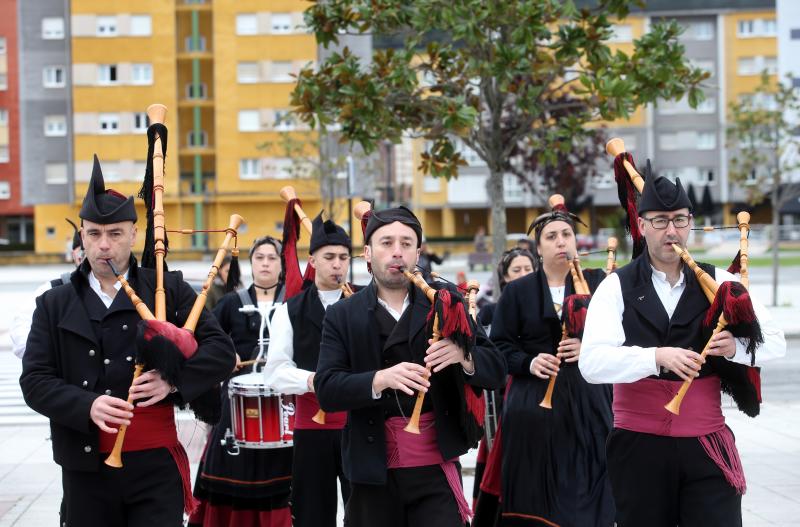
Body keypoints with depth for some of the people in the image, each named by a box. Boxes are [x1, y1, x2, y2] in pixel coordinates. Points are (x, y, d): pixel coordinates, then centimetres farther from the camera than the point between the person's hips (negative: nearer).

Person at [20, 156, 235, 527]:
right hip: (86, 468, 2)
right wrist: (87, 405, -18)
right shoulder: (55, 305, 7)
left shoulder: (169, 290, 4)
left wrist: (174, 381, -16)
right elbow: (35, 380, 0)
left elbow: (221, 351, 1)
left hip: (156, 465, -2)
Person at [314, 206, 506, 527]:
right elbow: (326, 389, -8)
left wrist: (462, 355, -21)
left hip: (436, 468, 0)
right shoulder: (342, 316, 3)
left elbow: (495, 371, 1)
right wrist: (381, 379, -25)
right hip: (373, 473, 0)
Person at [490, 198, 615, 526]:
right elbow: (499, 344, 5)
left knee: (586, 488, 0)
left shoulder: (597, 283, 5)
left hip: (588, 400, 0)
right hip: (534, 402, 0)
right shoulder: (518, 291, 6)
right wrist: (528, 363, -12)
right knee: (535, 493, 0)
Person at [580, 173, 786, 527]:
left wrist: (735, 347, -16)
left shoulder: (718, 282, 5)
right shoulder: (617, 287, -2)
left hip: (706, 446, 1)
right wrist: (657, 356, -28)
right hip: (639, 446, -1)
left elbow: (776, 342, 4)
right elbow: (591, 363, -15)